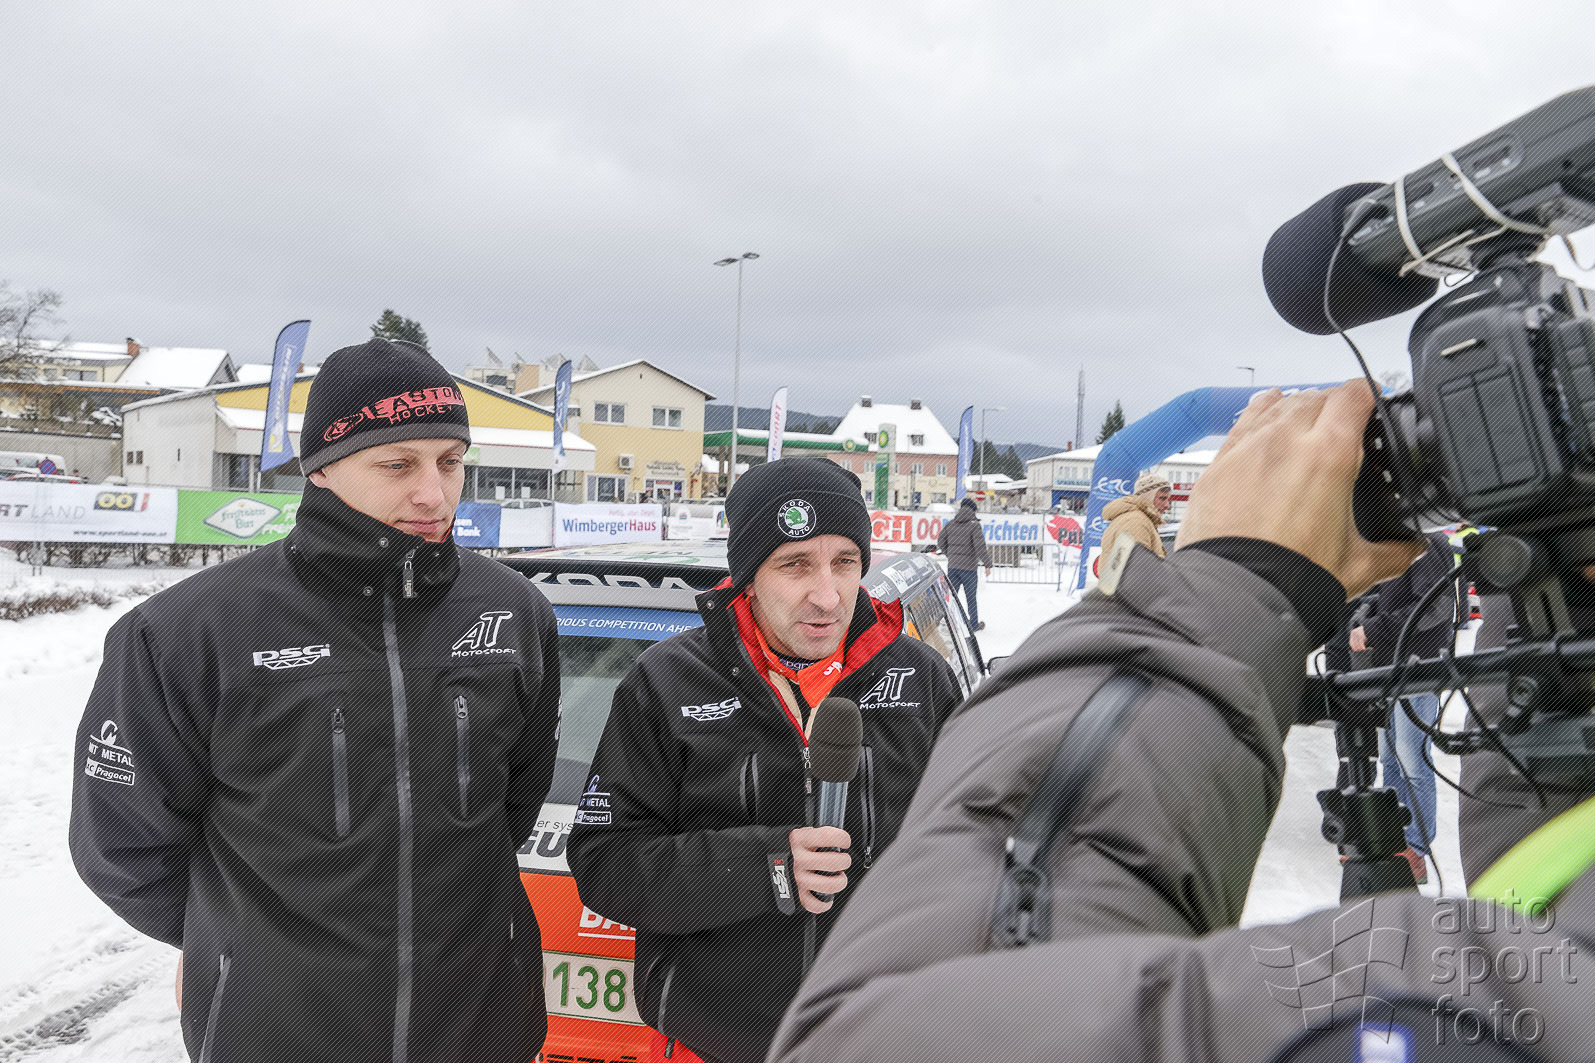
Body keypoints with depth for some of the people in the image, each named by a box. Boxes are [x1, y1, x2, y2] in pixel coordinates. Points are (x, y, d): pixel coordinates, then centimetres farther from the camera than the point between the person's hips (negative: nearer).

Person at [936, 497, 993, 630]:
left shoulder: (950, 524, 4)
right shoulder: (974, 525, -11)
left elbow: (940, 543, 9)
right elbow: (980, 547, -18)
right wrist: (988, 565, -9)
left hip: (952, 567, 3)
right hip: (969, 568, -3)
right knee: (971, 598, 10)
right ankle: (974, 624, 22)